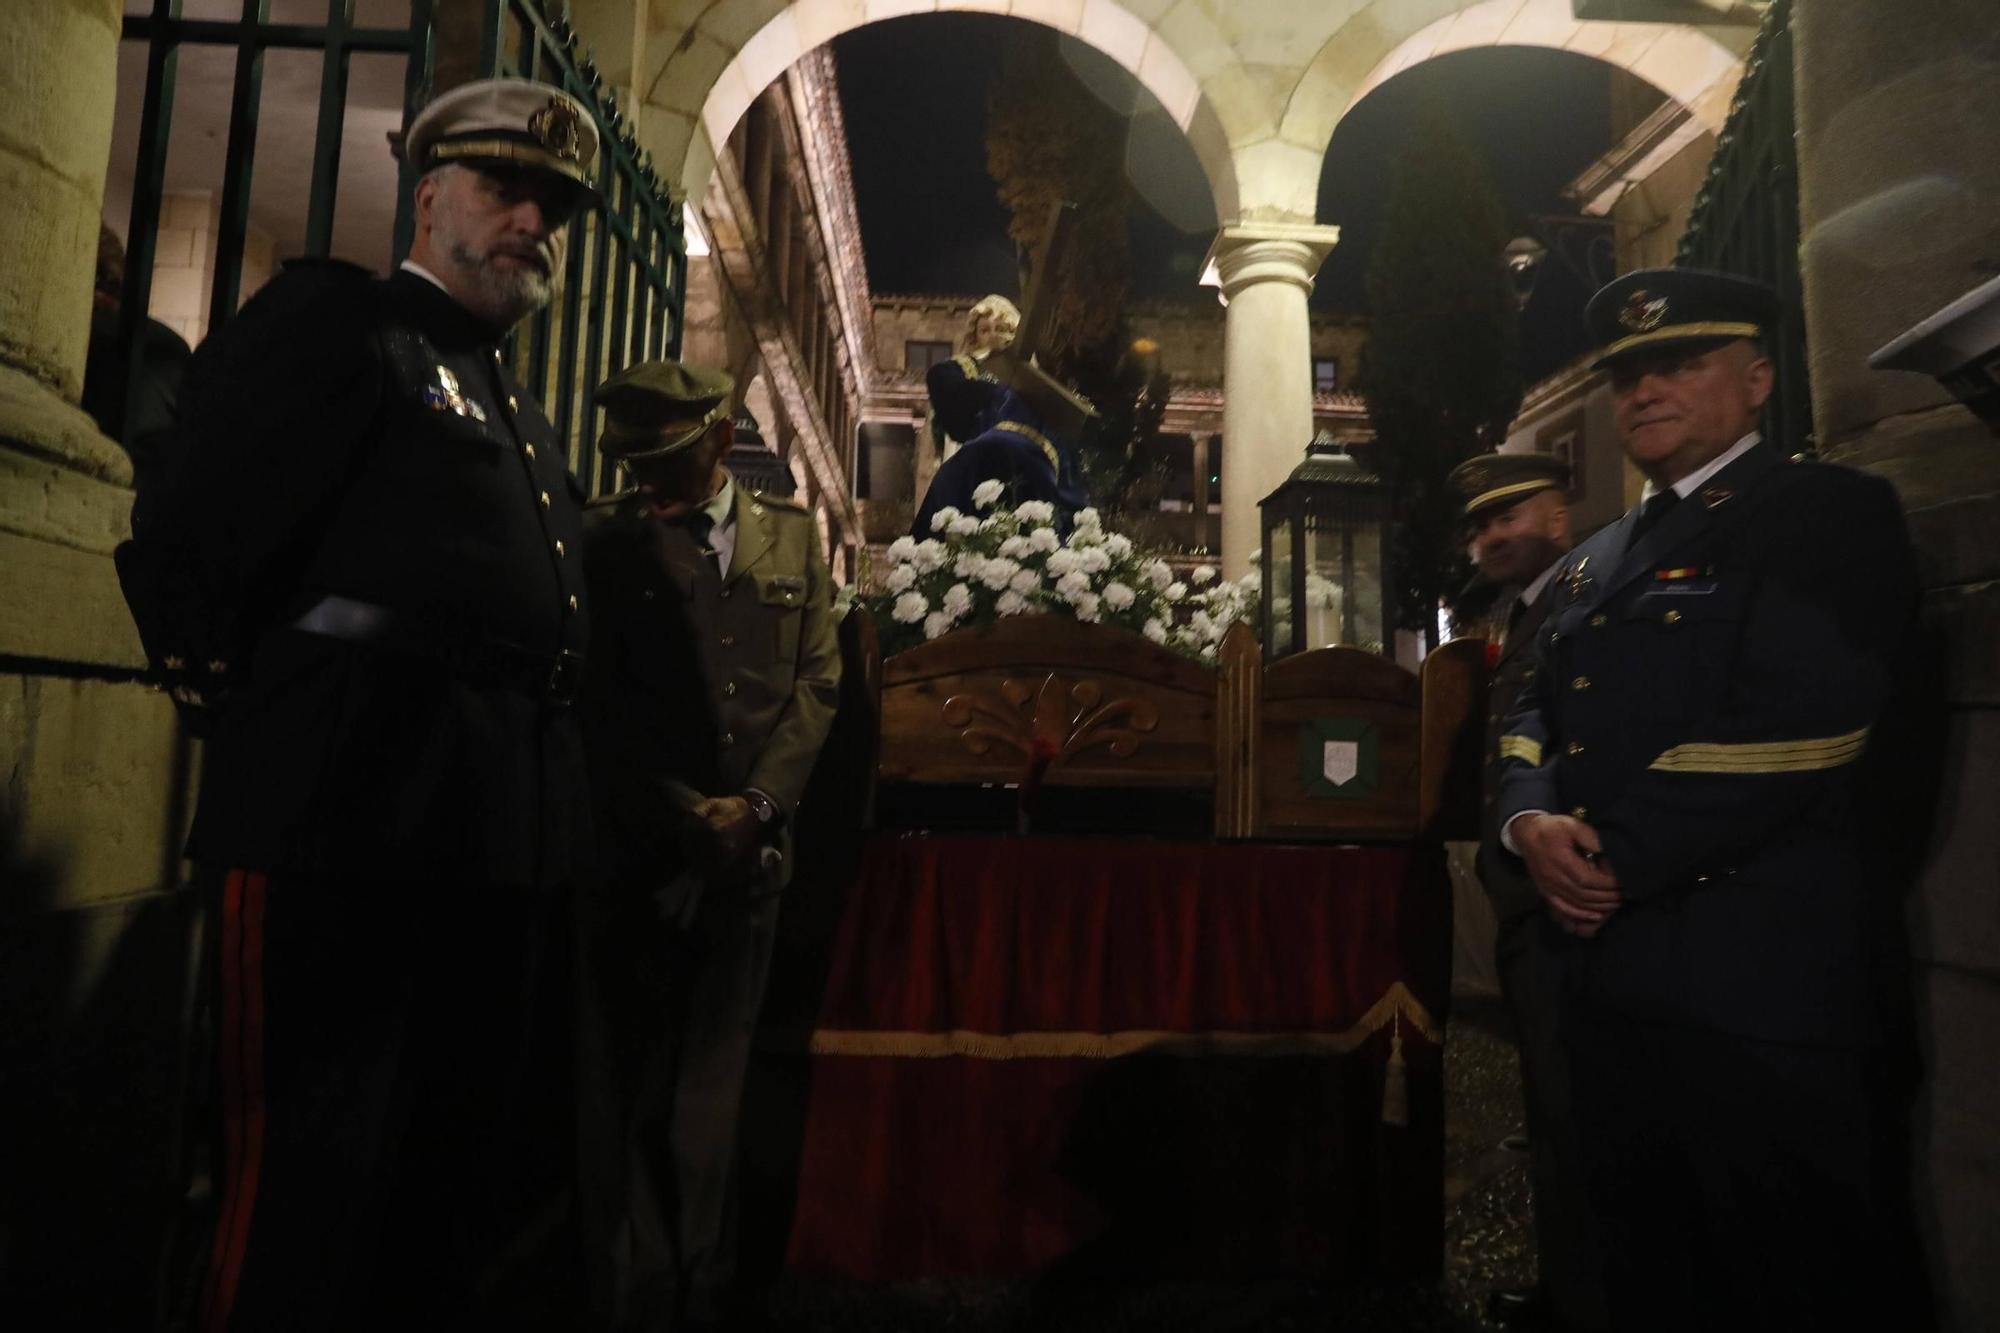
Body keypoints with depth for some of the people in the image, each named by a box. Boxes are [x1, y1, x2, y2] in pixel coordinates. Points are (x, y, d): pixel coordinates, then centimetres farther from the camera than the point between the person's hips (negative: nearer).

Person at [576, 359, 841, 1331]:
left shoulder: (792, 536, 11)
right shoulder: (604, 539, 5)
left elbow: (817, 682, 4)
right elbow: (600, 702, -1)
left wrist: (756, 803, -8)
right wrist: (686, 813, -10)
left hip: (751, 848, 2)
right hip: (639, 849, -1)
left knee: (712, 1091, 10)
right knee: (637, 1088, 8)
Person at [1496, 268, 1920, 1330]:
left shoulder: (1831, 514, -5)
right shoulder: (1594, 560, 18)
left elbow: (1792, 727, -18)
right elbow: (1535, 715, 13)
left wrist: (1618, 860, -16)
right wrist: (1532, 822, -8)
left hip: (1755, 972, -7)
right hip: (1605, 967, 7)